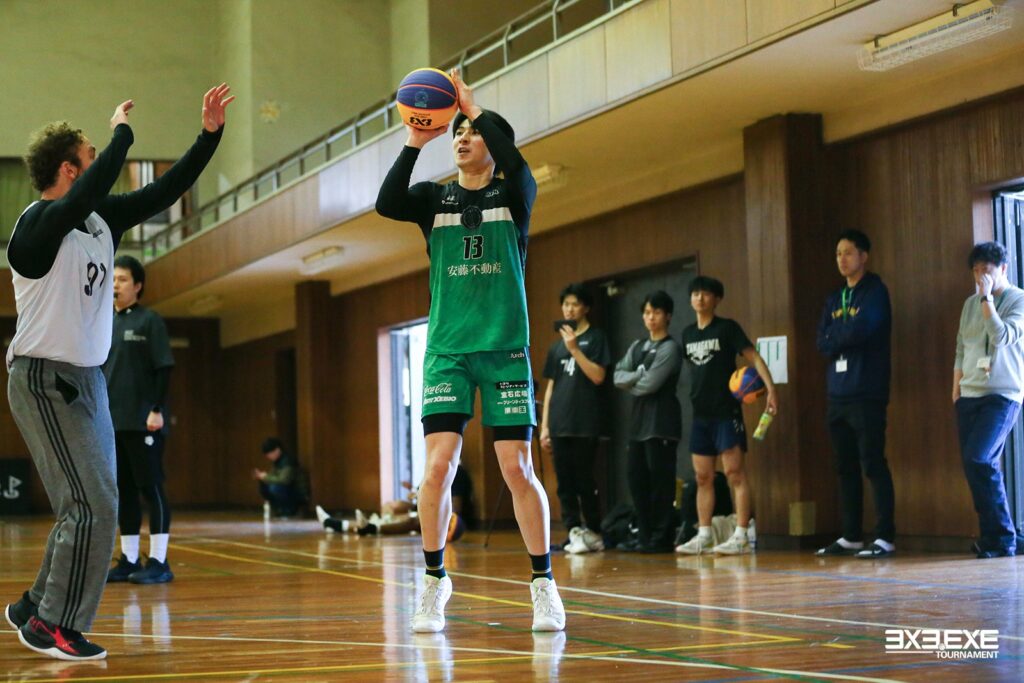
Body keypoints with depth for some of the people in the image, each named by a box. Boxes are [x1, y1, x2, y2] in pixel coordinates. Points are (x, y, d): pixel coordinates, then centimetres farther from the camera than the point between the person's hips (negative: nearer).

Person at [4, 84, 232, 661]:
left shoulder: (100, 219, 8)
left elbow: (163, 193, 12)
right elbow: (95, 187, -32)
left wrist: (209, 135, 6)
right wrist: (122, 131, -17)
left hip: (88, 378, 9)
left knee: (90, 506, 12)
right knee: (93, 505, -13)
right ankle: (56, 627, -4)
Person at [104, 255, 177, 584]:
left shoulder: (149, 321, -3)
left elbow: (164, 368, -8)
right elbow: (98, 372, 18)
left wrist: (157, 410, -15)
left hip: (142, 422, -6)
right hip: (111, 422, 7)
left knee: (151, 488, -5)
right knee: (123, 490, 9)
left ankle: (159, 562, -4)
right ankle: (129, 560, 14)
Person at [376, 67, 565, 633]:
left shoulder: (513, 196, 5)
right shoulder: (435, 198, 9)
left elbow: (517, 169, -20)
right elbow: (387, 204, -11)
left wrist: (474, 107, -18)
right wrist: (414, 143, -20)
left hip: (505, 348, -1)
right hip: (447, 349, 1)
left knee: (517, 469, -4)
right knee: (438, 465, -8)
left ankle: (543, 583, 7)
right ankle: (435, 581, 7)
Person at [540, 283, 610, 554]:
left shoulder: (595, 338, 2)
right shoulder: (557, 346, 16)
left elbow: (598, 376, -10)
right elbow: (550, 388, 17)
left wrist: (574, 348, -16)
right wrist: (544, 426, 11)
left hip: (585, 425, -5)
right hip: (560, 425, 5)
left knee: (584, 481, -5)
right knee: (565, 483, 2)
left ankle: (593, 532, 4)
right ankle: (574, 531, 5)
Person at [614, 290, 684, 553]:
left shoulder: (670, 348, -6)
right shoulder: (637, 347, 17)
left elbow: (649, 385, -14)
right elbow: (618, 376, 5)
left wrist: (630, 382, 2)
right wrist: (639, 376, -10)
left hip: (661, 421, -8)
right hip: (639, 419, 8)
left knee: (660, 480, -7)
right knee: (636, 478, 6)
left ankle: (661, 538, -4)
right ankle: (645, 536, 13)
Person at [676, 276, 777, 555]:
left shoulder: (727, 328, -4)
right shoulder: (688, 333, 13)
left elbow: (754, 357, -10)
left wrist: (770, 388, -22)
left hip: (726, 411, -6)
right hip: (701, 414, 6)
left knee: (734, 472, -8)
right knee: (703, 477, 8)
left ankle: (741, 536, -9)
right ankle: (703, 537, 12)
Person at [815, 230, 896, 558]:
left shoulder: (875, 291, -4)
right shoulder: (834, 299, 18)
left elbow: (858, 331, -17)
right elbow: (822, 343, 8)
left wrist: (835, 336, 0)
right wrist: (846, 336, -9)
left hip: (867, 393, -7)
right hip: (838, 393, 7)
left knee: (873, 464, -9)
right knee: (845, 467, 9)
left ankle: (885, 537, -9)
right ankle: (851, 536, 15)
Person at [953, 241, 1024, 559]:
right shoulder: (970, 303, 14)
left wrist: (987, 298, -15)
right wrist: (956, 390, 11)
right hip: (969, 396, 7)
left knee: (978, 459, -21)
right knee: (975, 466, 3)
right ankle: (996, 536, 12)